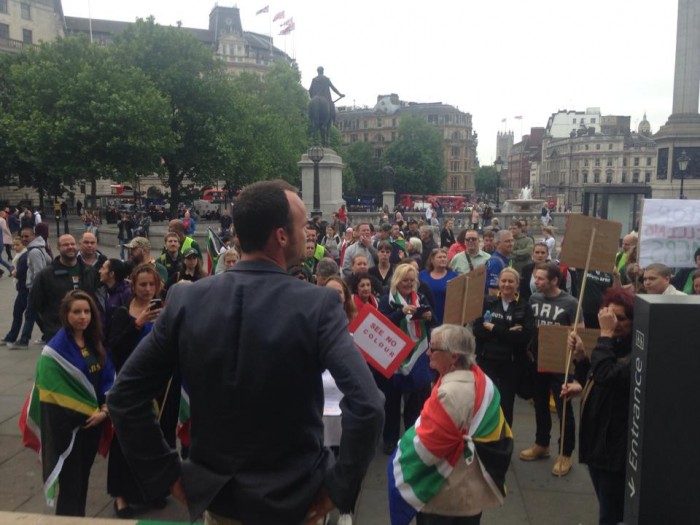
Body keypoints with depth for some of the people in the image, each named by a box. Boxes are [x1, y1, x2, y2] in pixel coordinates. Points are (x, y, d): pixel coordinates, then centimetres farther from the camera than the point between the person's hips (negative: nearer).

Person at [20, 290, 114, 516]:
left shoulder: (95, 342, 5)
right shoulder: (56, 348, -15)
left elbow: (108, 378, 6)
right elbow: (51, 391, -16)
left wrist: (104, 410, -6)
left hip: (93, 419, 6)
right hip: (67, 423, -6)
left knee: (83, 476, 17)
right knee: (70, 479, 0)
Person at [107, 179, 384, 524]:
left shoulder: (186, 299, -10)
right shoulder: (318, 304, -19)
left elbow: (124, 395, -5)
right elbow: (366, 405, -28)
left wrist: (165, 474, 2)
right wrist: (340, 488, -14)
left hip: (212, 495, 2)